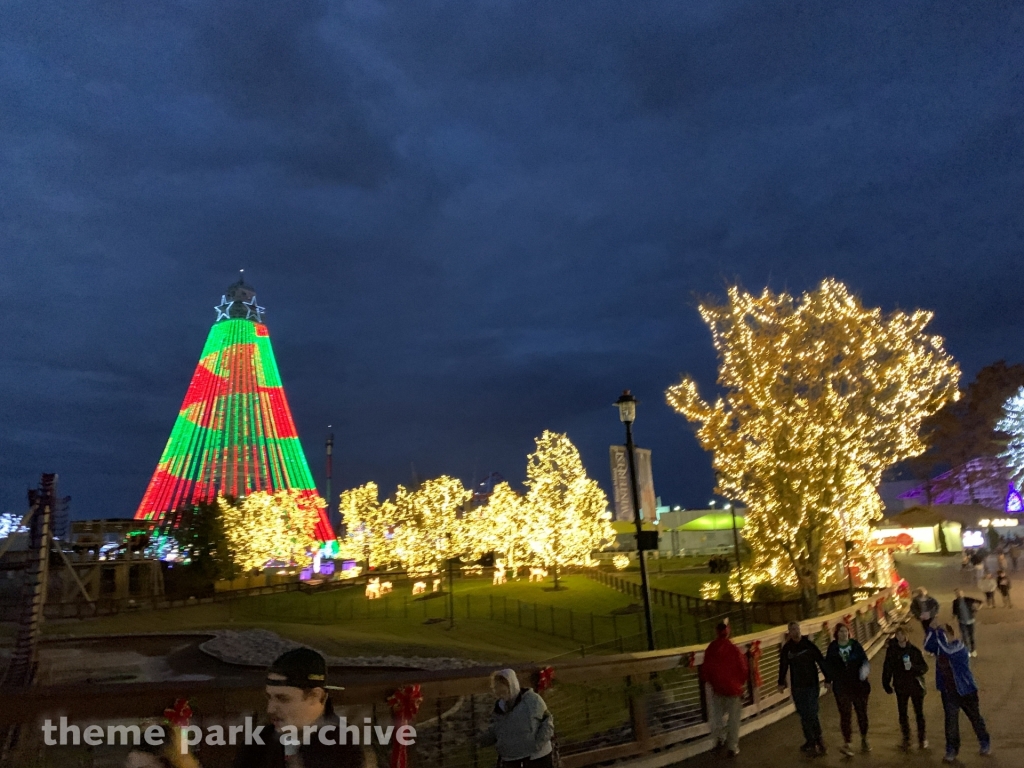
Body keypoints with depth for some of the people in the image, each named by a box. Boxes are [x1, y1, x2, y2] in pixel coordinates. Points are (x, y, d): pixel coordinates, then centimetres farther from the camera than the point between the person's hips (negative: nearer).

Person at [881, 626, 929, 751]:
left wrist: (913, 666, -26)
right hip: (901, 687, 1)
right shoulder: (891, 650, -9)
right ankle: (906, 739, 24)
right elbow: (887, 668, -3)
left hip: (916, 686, -1)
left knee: (919, 713, 10)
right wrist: (886, 684, -3)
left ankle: (922, 738, 28)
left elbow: (925, 668, -8)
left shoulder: (914, 650, -11)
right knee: (902, 714, 9)